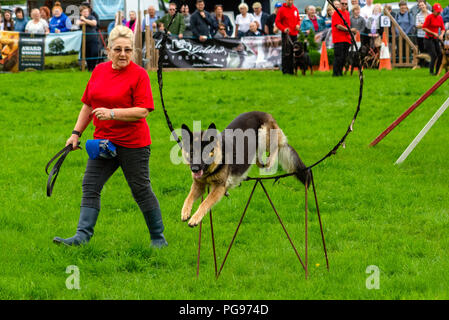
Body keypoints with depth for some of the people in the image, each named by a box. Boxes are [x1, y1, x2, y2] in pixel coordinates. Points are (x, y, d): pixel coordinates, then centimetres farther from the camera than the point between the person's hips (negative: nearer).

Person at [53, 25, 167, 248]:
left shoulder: (139, 74, -10)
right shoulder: (99, 71, 8)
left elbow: (143, 111, -16)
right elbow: (88, 105, 17)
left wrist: (112, 113, -24)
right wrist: (76, 133, 12)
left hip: (133, 143, -6)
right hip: (103, 140, 6)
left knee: (141, 190, 2)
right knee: (90, 186, -3)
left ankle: (158, 237, 16)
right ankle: (82, 236, -4)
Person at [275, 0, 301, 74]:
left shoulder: (295, 9, 10)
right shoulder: (282, 9, -5)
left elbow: (298, 19, 21)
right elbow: (277, 22, -4)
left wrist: (298, 25, -1)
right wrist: (284, 29, -17)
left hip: (294, 34, 5)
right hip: (286, 34, -5)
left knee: (293, 52, 7)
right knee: (286, 53, -8)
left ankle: (291, 70, 13)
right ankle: (285, 70, -5)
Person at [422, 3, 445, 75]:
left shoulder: (440, 18, 7)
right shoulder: (429, 17, -12)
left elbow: (442, 28, 12)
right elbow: (424, 28, -14)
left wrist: (441, 35, -9)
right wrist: (433, 33, -17)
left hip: (435, 39, 6)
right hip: (428, 39, -6)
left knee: (440, 55, -2)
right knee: (434, 56, -13)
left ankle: (437, 71, 9)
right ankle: (431, 72, 1)